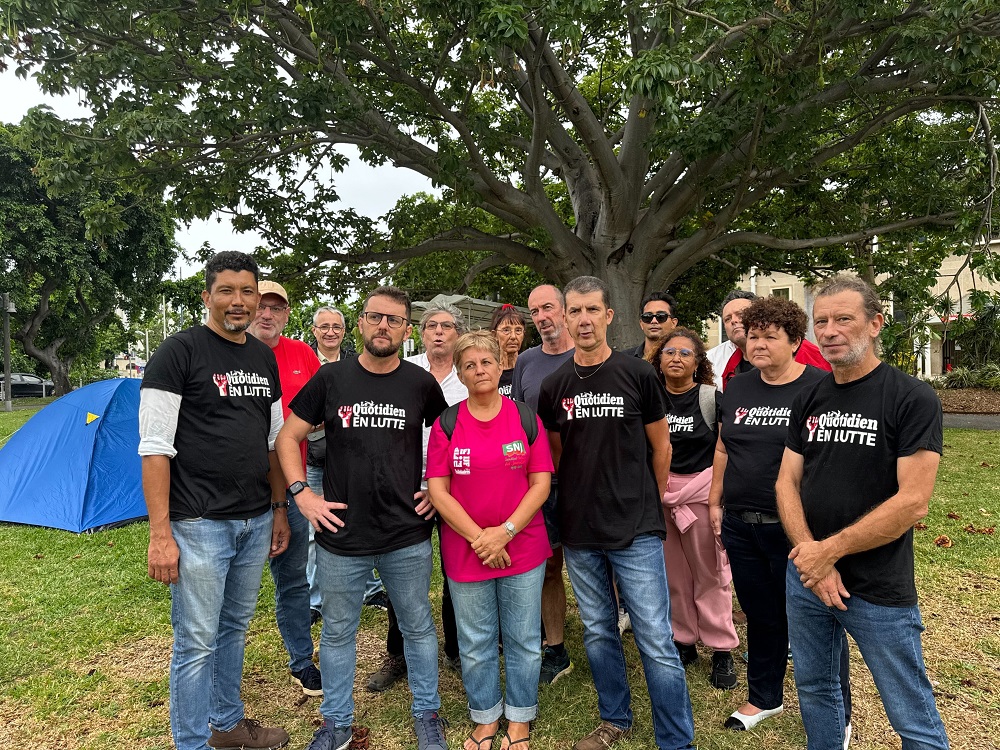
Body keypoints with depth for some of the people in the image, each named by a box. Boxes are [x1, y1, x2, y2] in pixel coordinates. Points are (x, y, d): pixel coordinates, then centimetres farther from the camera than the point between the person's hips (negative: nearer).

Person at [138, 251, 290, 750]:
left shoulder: (265, 359, 10)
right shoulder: (179, 352, -9)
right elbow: (155, 448, -13)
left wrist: (279, 510, 15)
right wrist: (160, 534, -15)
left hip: (256, 521, 6)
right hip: (200, 523, -6)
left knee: (235, 627, 20)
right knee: (197, 642, 4)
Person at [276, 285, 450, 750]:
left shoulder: (421, 384, -2)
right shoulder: (331, 378, -2)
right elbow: (288, 438, 4)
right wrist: (301, 493, -5)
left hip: (408, 537, 0)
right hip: (340, 536, 1)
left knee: (418, 628, 14)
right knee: (338, 631, 15)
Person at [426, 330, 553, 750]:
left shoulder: (526, 418, -1)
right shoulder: (446, 423, -2)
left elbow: (541, 483, -4)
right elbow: (437, 490, -5)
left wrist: (505, 531, -15)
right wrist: (478, 537, -14)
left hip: (523, 549, 0)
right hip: (464, 552, 0)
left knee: (523, 639, 12)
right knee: (476, 644, 13)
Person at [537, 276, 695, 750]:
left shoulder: (637, 374, -5)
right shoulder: (554, 387, 2)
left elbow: (660, 447, 5)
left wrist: (649, 506, 10)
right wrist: (571, 505, 11)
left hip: (636, 532, -3)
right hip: (579, 534, 3)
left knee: (656, 641, 0)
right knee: (598, 632, 17)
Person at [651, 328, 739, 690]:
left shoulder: (712, 398, -3)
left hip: (703, 490, -3)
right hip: (659, 493, 3)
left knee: (710, 574, 5)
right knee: (673, 574, 11)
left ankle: (722, 650, 19)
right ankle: (684, 642, 26)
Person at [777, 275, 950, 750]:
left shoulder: (913, 400, -11)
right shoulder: (809, 401, 6)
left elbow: (913, 502, -18)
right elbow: (787, 483, 4)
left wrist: (830, 550, -15)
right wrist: (810, 555, -11)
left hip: (880, 590, -5)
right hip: (804, 577, 5)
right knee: (813, 690, 20)